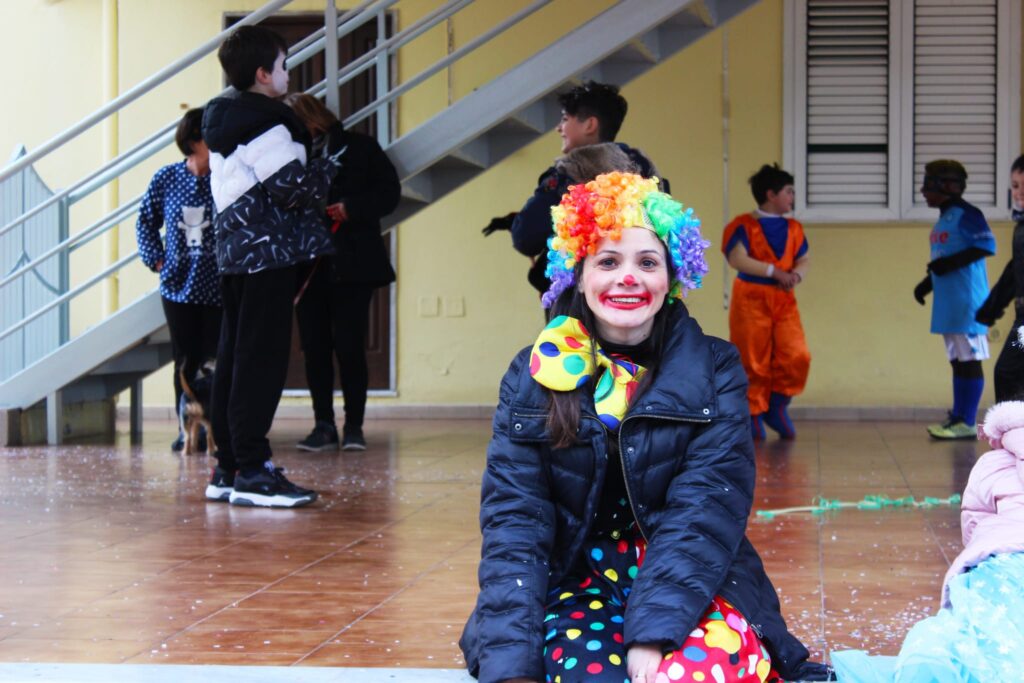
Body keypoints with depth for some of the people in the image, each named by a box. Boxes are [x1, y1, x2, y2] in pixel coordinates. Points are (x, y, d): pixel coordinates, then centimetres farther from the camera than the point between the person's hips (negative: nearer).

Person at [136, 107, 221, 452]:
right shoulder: (166, 178, 1)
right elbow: (146, 221, 14)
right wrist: (155, 259, 6)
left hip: (219, 289, -2)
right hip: (178, 287, 2)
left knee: (218, 360, -1)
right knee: (185, 361, 9)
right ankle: (186, 429, 18)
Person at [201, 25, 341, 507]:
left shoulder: (221, 120, 16)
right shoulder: (265, 124, -14)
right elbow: (293, 189, -19)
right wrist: (328, 169, -1)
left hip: (233, 251, 10)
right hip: (267, 251, -10)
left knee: (234, 356, 11)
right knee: (262, 359, -9)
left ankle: (228, 467, 15)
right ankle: (251, 471, -9)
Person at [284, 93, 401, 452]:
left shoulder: (357, 147, 3)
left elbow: (390, 191, 1)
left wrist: (350, 208, -12)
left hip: (351, 265, -3)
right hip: (307, 267, 3)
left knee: (349, 347, -3)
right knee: (314, 348, 3)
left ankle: (354, 426, 6)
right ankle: (324, 426, 10)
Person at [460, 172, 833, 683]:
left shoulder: (714, 371, -1)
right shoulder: (534, 377, 2)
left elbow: (705, 511, -12)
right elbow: (514, 520, -6)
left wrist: (653, 636, -26)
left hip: (695, 586, 0)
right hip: (579, 581, 0)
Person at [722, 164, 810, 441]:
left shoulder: (793, 228, 13)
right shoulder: (744, 225, -5)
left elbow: (803, 261, 13)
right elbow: (737, 259, -16)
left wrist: (796, 276, -11)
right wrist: (775, 271, -17)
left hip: (784, 301, 5)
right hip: (751, 299, -5)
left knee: (797, 356, -9)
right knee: (753, 363, -1)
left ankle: (777, 408, 11)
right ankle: (754, 415, 14)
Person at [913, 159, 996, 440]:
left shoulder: (966, 215, -11)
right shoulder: (943, 219, 16)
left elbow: (987, 246, -20)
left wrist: (950, 263, -22)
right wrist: (927, 282, 17)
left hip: (966, 300, -9)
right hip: (948, 302, 9)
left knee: (969, 360, -6)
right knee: (957, 360, 11)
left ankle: (967, 423, -5)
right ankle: (958, 417, 16)